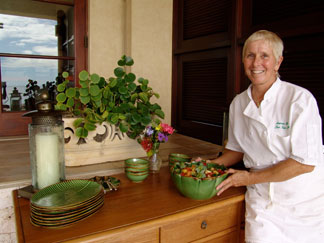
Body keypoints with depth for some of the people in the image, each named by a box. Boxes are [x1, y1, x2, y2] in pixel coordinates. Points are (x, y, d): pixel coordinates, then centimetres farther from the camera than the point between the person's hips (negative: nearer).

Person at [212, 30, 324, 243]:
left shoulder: (300, 99, -13)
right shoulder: (239, 103, 2)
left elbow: (305, 162, -16)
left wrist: (250, 178, -14)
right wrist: (212, 165, -2)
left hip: (305, 203, -2)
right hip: (262, 200, 3)